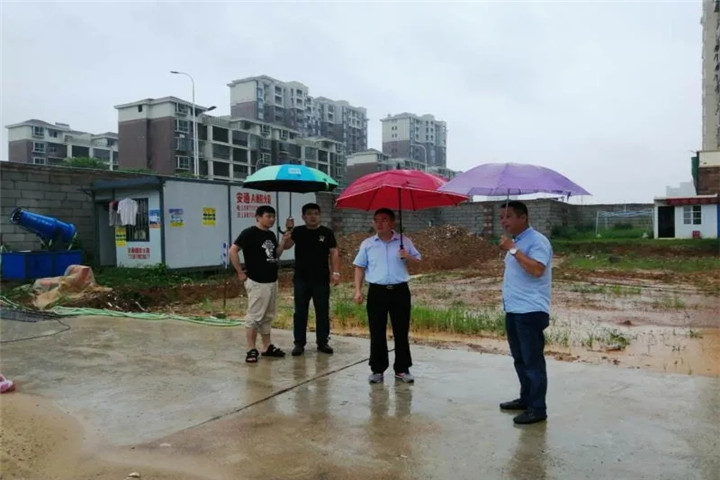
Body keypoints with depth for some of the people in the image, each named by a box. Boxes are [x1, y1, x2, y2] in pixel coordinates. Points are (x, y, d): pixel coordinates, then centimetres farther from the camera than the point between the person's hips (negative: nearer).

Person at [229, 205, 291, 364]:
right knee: (254, 317, -3)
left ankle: (267, 347, 23)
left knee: (267, 317, 14)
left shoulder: (271, 235, 11)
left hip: (272, 281, 8)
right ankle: (252, 350, 5)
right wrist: (240, 272, -13)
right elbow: (233, 251, -16)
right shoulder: (249, 233, -12)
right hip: (257, 282, -8)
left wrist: (283, 241, 2)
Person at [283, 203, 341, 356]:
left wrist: (336, 272, -9)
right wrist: (288, 231, -26)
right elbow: (286, 246, -11)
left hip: (321, 280, 0)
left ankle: (322, 342, 16)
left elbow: (334, 253, 1)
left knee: (323, 312, 6)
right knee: (300, 312, 5)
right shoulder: (298, 231, 3)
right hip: (301, 279, 0)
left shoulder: (327, 232, 3)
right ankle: (299, 343, 12)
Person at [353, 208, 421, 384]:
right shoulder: (367, 244, 5)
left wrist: (408, 257, -13)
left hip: (400, 291, 0)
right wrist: (358, 290, 0)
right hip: (377, 291, 0)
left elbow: (418, 261, 9)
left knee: (401, 332, 5)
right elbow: (360, 268, 7)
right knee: (377, 333, 4)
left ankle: (402, 369, 17)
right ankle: (377, 370, 15)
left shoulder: (405, 242, 3)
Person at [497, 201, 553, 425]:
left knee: (533, 361, -4)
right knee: (520, 359, 17)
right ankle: (526, 399, 29)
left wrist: (513, 250, -25)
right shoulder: (515, 242, 17)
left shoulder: (537, 240, -13)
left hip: (531, 311, -10)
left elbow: (537, 270, -28)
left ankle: (537, 408, 4)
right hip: (513, 310, 10)